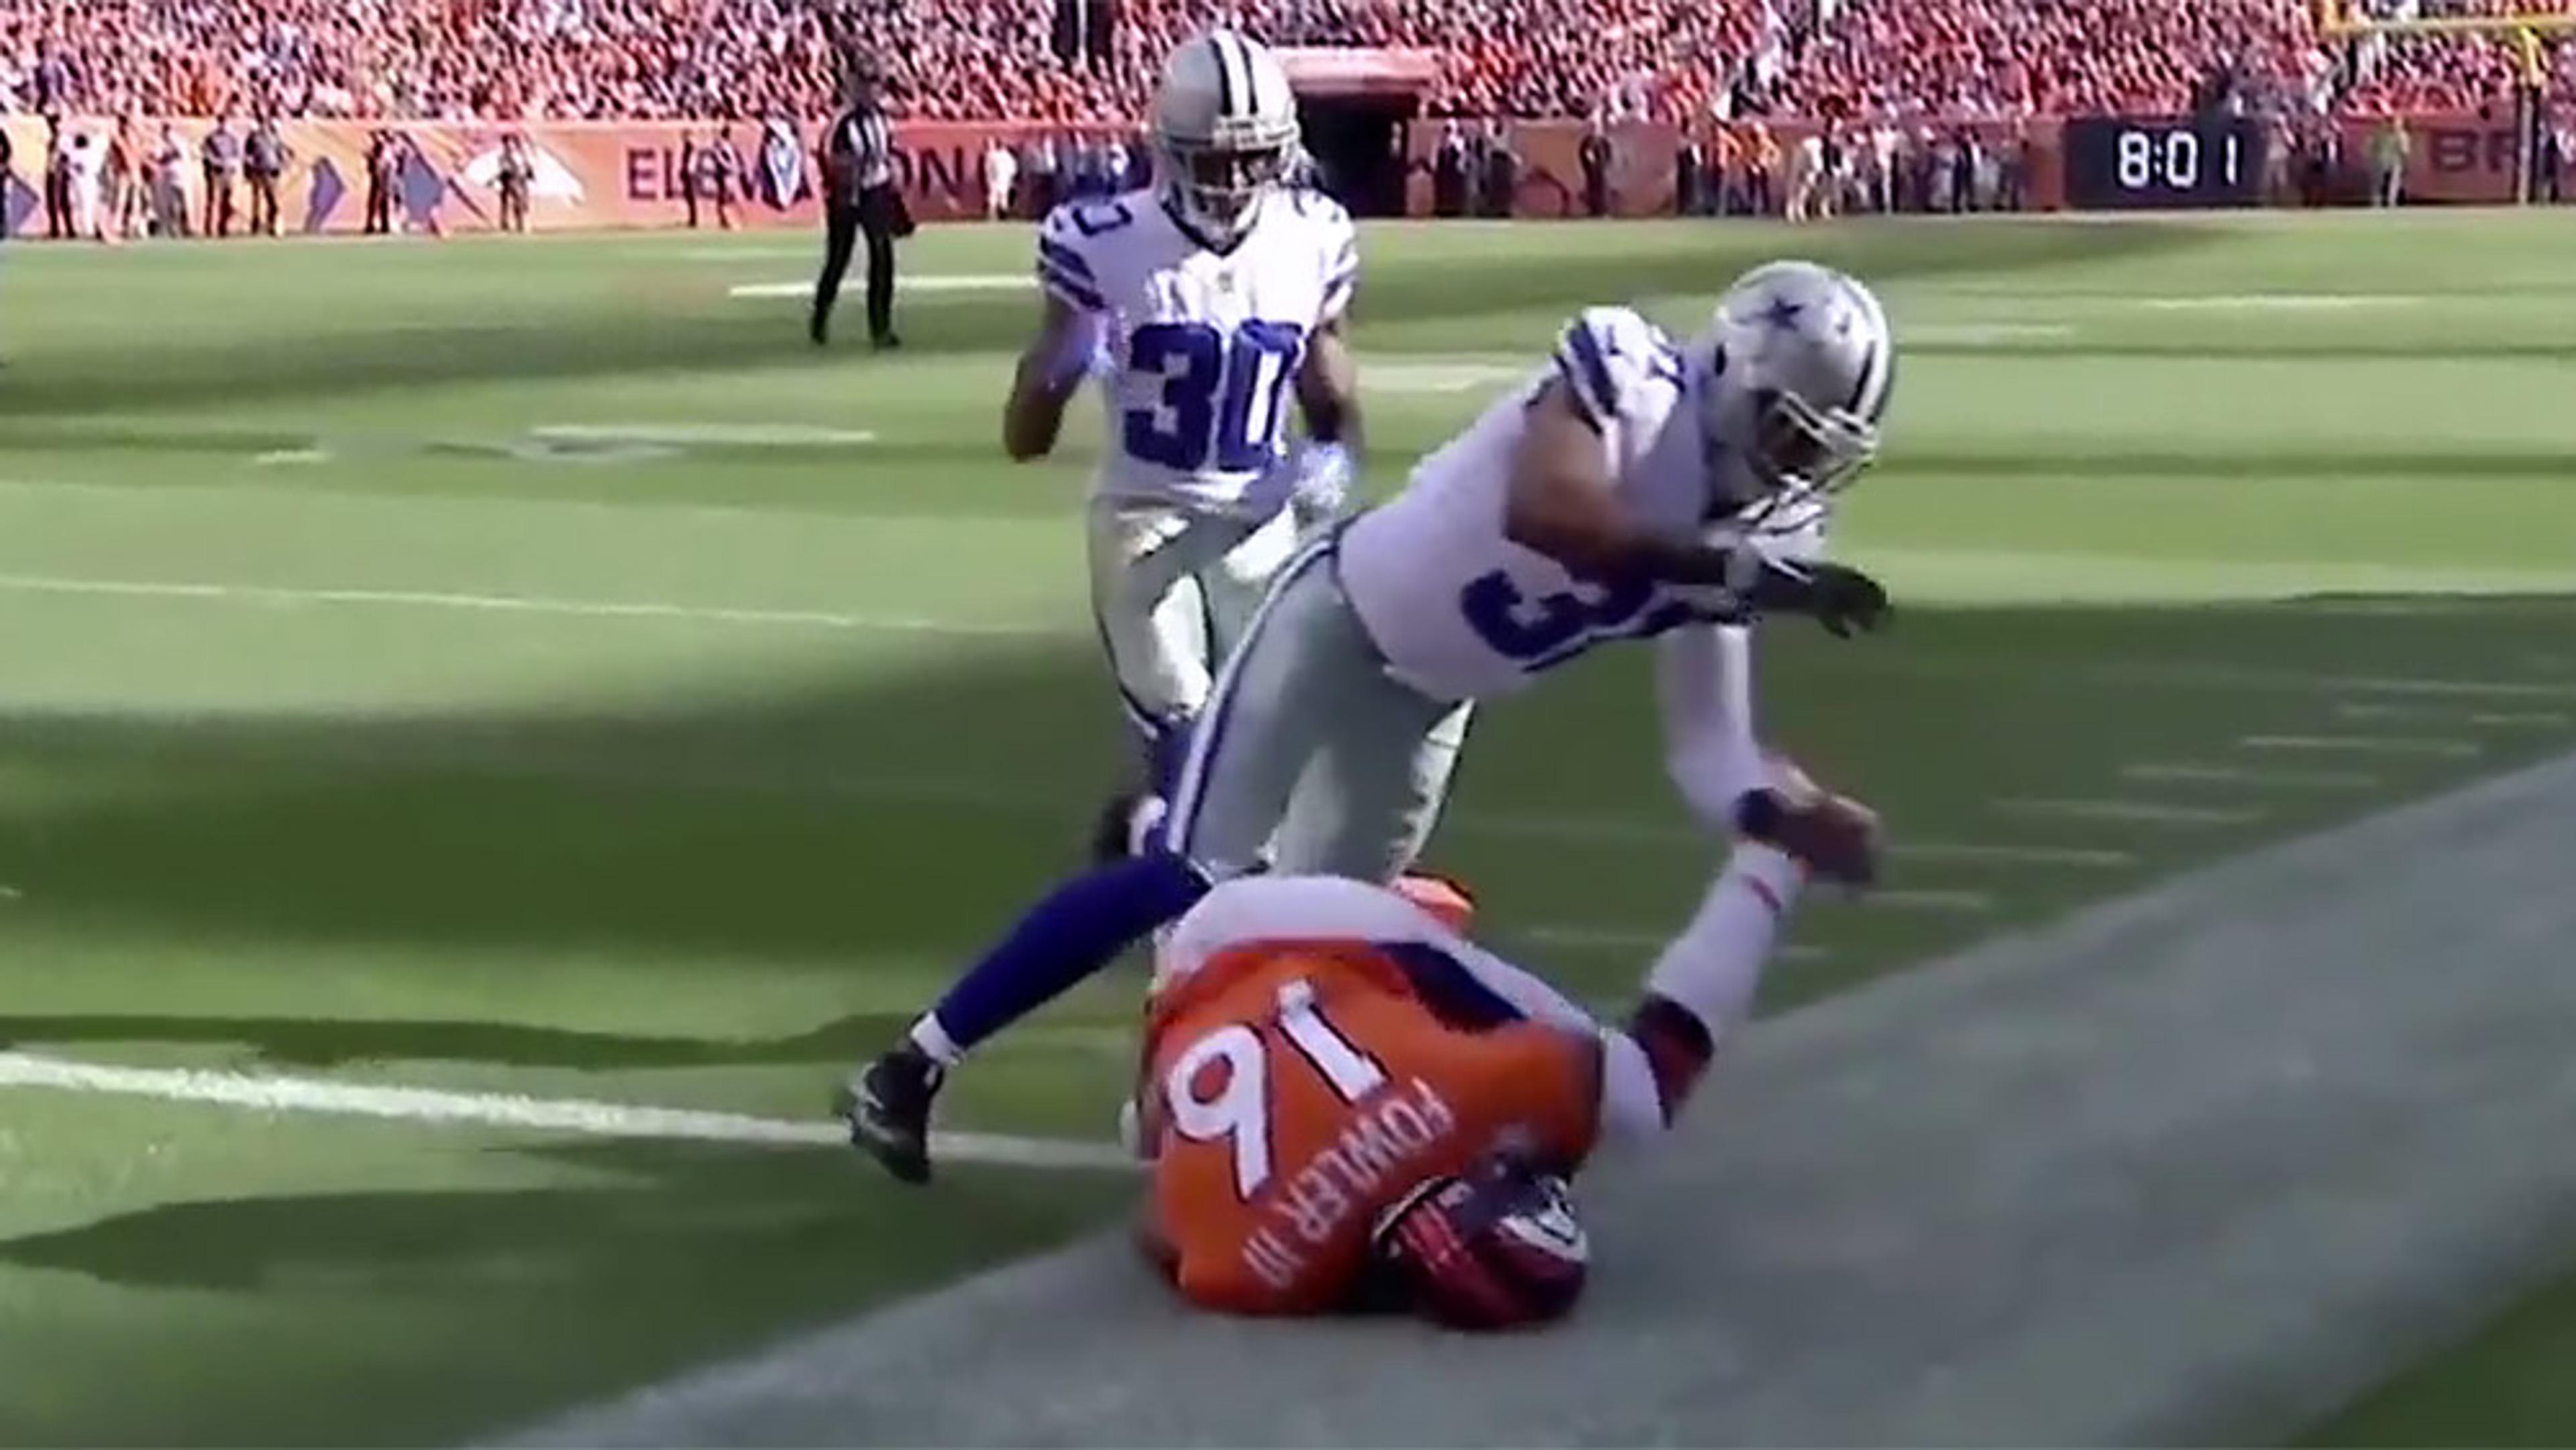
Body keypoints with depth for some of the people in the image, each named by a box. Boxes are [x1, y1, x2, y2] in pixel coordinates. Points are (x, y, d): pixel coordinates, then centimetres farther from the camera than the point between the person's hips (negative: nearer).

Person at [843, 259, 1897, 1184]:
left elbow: (1706, 743, -7)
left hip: (1432, 699, 8)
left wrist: (1780, 817, -28)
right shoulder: (1628, 378, -25)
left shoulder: (1739, 535, -5)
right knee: (1191, 883, -12)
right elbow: (1547, 514, -45)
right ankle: (911, 1070, -4)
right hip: (1341, 623, -8)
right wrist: (1735, 569, -46)